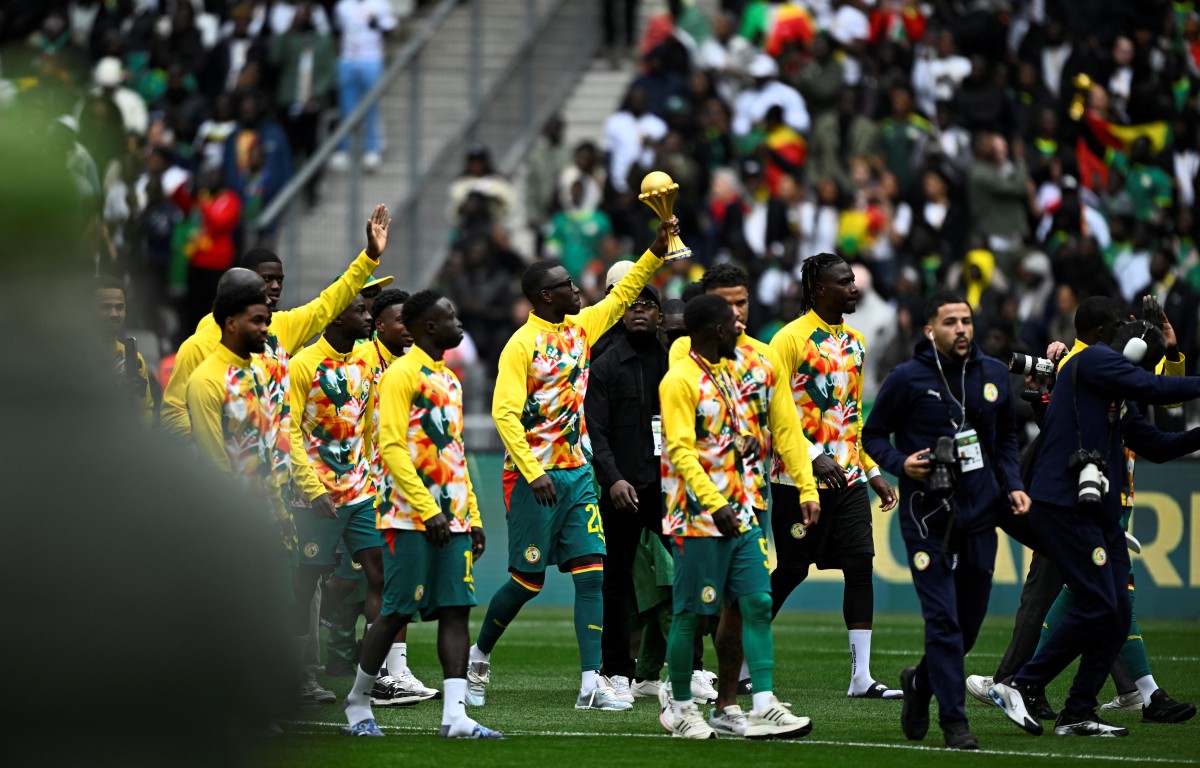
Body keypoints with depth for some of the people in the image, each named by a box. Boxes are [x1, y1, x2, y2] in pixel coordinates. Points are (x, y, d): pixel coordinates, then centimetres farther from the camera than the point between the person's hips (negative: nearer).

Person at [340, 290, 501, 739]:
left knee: (456, 610, -1)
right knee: (397, 612, -4)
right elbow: (392, 447, -15)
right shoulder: (402, 375, -8)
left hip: (451, 520, 8)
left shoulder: (449, 380, 19)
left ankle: (455, 715, -6)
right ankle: (357, 705, 10)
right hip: (410, 517, -8)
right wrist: (428, 510, -19)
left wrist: (472, 516, 16)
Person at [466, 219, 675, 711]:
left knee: (592, 573, -5)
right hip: (534, 477, -6)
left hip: (577, 473, 6)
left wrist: (658, 249, 9)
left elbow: (622, 294, 19)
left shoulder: (580, 329, 9)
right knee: (527, 581, 0)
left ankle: (591, 685, -8)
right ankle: (479, 656, 24)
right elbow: (504, 413, -17)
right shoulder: (523, 344, -12)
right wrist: (533, 473, -23)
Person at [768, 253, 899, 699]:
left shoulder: (854, 341, 14)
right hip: (801, 479, -6)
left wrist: (873, 472, 17)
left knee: (860, 566, -3)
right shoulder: (793, 337, -9)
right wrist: (811, 457, -21)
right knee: (791, 571, -1)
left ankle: (862, 678, -2)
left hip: (848, 478, 6)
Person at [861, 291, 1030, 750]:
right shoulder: (907, 379, -4)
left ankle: (921, 682, 36)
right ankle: (954, 720, -6)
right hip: (927, 517, -5)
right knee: (943, 619, -10)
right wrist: (901, 463, -14)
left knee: (970, 621, 10)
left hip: (979, 515, 5)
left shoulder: (994, 375, 9)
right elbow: (873, 435, 4)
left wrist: (1012, 486, 8)